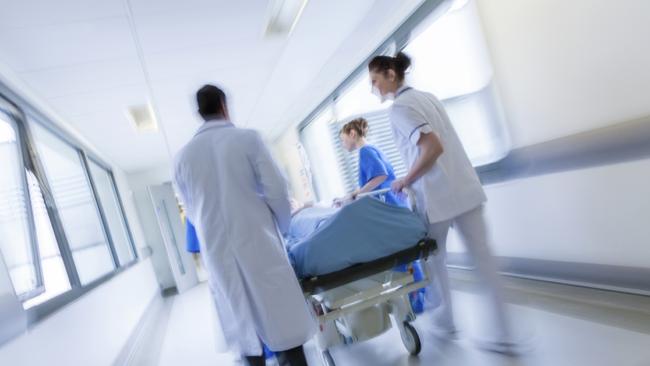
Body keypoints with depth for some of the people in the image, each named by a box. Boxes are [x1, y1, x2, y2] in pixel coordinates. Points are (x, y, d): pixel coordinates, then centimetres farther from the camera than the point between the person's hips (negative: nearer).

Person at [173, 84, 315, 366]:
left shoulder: (183, 156, 5)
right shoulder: (248, 138, -5)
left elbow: (192, 213, 11)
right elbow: (275, 190, -8)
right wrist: (282, 227, 9)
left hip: (218, 253, 4)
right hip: (259, 245, -3)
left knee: (245, 334, 13)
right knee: (284, 324, 5)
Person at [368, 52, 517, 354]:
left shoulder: (399, 107, -11)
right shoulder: (428, 96, 15)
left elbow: (433, 148, -23)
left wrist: (406, 181, -11)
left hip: (438, 196, -7)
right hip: (466, 187, 8)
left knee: (434, 259, 15)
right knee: (483, 257, 6)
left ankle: (446, 321, 32)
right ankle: (503, 335, 12)